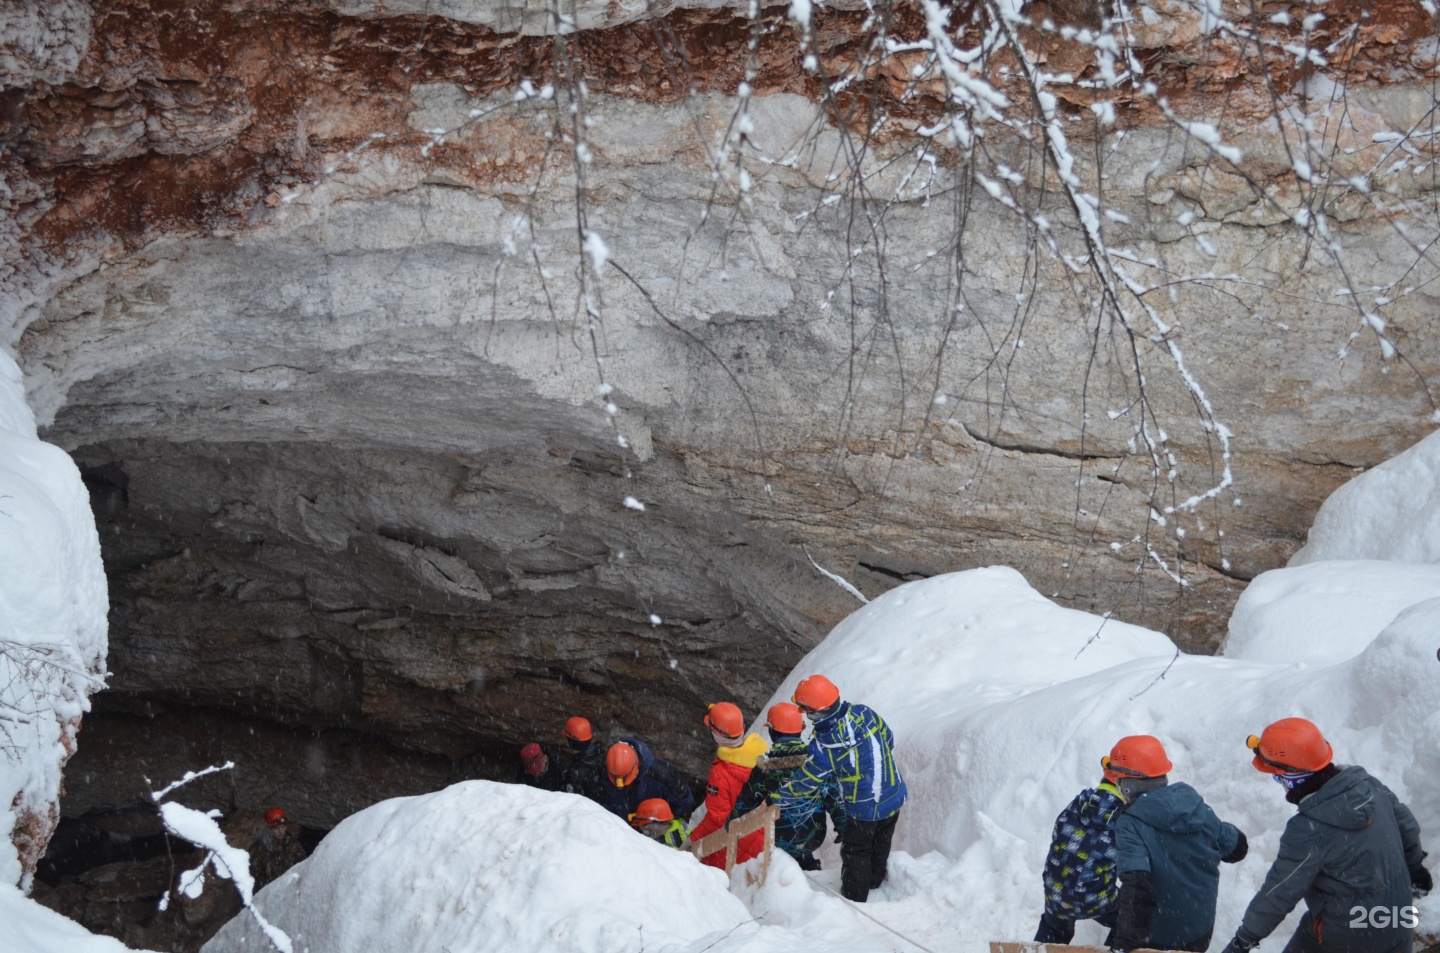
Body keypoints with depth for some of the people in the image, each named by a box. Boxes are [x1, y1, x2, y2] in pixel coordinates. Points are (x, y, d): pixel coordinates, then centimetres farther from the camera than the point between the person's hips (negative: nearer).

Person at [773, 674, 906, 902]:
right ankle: (875, 881, 54)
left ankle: (855, 899, 35)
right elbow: (889, 741, 0)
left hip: (864, 810, -5)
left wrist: (774, 797, 0)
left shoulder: (822, 748, -29)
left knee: (855, 853, 20)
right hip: (894, 796, 5)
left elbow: (804, 785, -16)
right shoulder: (864, 714, -17)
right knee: (881, 843, 30)